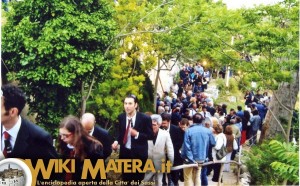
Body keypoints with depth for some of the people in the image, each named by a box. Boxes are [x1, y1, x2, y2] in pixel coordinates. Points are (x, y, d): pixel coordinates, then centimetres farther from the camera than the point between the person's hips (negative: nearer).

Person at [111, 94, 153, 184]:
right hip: (125, 152, 4)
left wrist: (137, 134, -25)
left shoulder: (145, 118, -17)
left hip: (139, 153, -3)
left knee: (138, 180, 14)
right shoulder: (121, 117, -4)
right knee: (125, 179, 18)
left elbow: (151, 136, -11)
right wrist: (116, 141, -8)